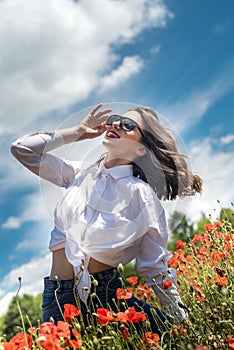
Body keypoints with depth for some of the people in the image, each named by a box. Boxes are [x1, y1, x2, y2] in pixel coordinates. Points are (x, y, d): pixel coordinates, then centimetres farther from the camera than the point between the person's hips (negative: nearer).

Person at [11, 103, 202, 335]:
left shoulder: (142, 196, -6)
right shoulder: (80, 173, 5)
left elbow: (156, 270, -2)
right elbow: (22, 148, 3)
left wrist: (184, 324, -5)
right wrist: (79, 132, 4)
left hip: (108, 293, -3)